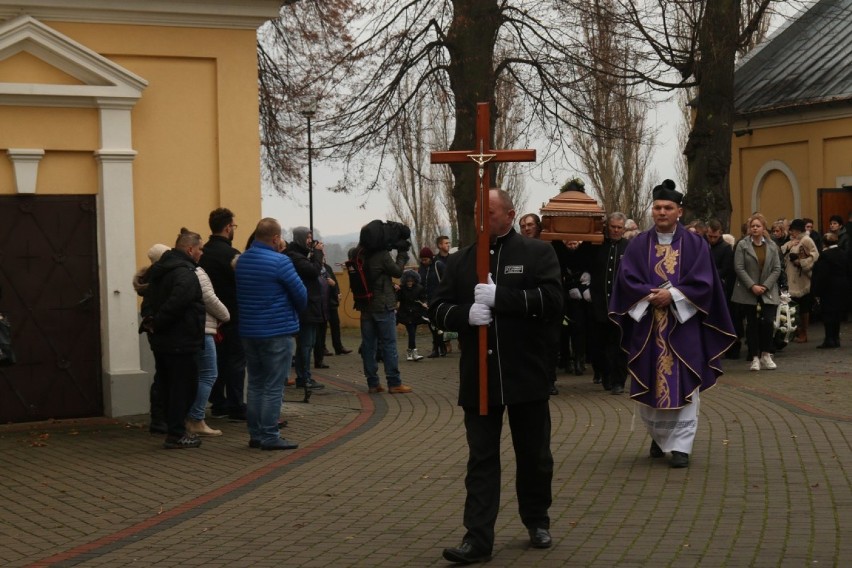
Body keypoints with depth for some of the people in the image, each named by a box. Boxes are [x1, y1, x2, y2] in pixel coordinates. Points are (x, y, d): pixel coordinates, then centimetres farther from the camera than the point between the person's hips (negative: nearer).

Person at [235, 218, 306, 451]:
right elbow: (300, 294, -10)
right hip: (277, 332, -7)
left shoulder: (241, 261, 6)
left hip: (248, 332, 7)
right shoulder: (279, 261, -16)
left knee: (255, 384, 14)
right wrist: (296, 311, 10)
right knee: (273, 387, -2)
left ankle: (256, 434, 18)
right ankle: (270, 437, -1)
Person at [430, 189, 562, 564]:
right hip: (478, 378, 2)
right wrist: (466, 313, -15)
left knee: (534, 456, 12)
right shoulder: (459, 261, 9)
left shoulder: (537, 253, 0)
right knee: (481, 459, 2)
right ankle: (478, 538, 1)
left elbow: (552, 300, -14)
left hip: (526, 376, -2)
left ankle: (537, 521, 32)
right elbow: (438, 310, 6)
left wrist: (499, 297, -19)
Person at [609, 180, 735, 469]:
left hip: (684, 324, -1)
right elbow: (627, 279, -1)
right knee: (651, 383, 6)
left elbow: (703, 282, -5)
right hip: (647, 325, 2)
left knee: (683, 384, -3)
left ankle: (680, 445, 1)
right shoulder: (638, 245, 6)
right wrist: (651, 295, -16)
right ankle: (658, 436, 27)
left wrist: (672, 295, -15)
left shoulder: (695, 244, 2)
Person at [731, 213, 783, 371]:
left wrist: (765, 286, -9)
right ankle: (755, 358, 8)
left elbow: (777, 269, 3)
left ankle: (766, 355, 5)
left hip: (768, 291, 1)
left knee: (768, 322, -10)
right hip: (748, 291, -1)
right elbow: (739, 268, -6)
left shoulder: (772, 246, 6)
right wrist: (752, 286, -14)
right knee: (752, 324, 2)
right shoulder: (742, 245, 0)